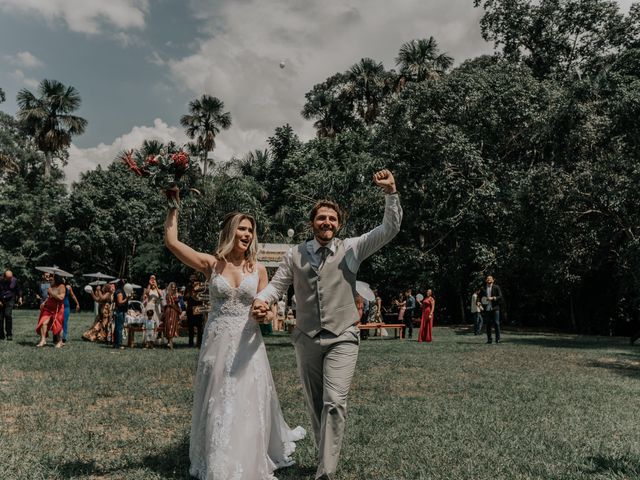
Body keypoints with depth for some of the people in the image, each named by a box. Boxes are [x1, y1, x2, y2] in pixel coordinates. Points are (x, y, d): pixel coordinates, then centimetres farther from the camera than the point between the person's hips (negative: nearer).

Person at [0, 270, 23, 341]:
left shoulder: (14, 280, -1)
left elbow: (18, 290, 13)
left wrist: (20, 298, 6)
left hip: (10, 300, -1)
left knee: (8, 314, -20)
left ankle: (9, 334, -13)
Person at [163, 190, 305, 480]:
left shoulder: (258, 269, 1)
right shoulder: (211, 264, -2)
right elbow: (171, 241, -7)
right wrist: (174, 203, -6)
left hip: (247, 343, 1)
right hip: (217, 342, -1)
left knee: (248, 405, 6)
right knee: (216, 405, 9)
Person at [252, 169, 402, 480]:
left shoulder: (352, 249, 0)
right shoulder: (295, 255, 5)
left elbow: (390, 228, -5)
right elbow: (277, 284, 7)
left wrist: (390, 192, -17)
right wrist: (261, 300, -16)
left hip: (342, 339, -2)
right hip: (307, 340, 3)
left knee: (334, 403, -16)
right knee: (315, 404, 14)